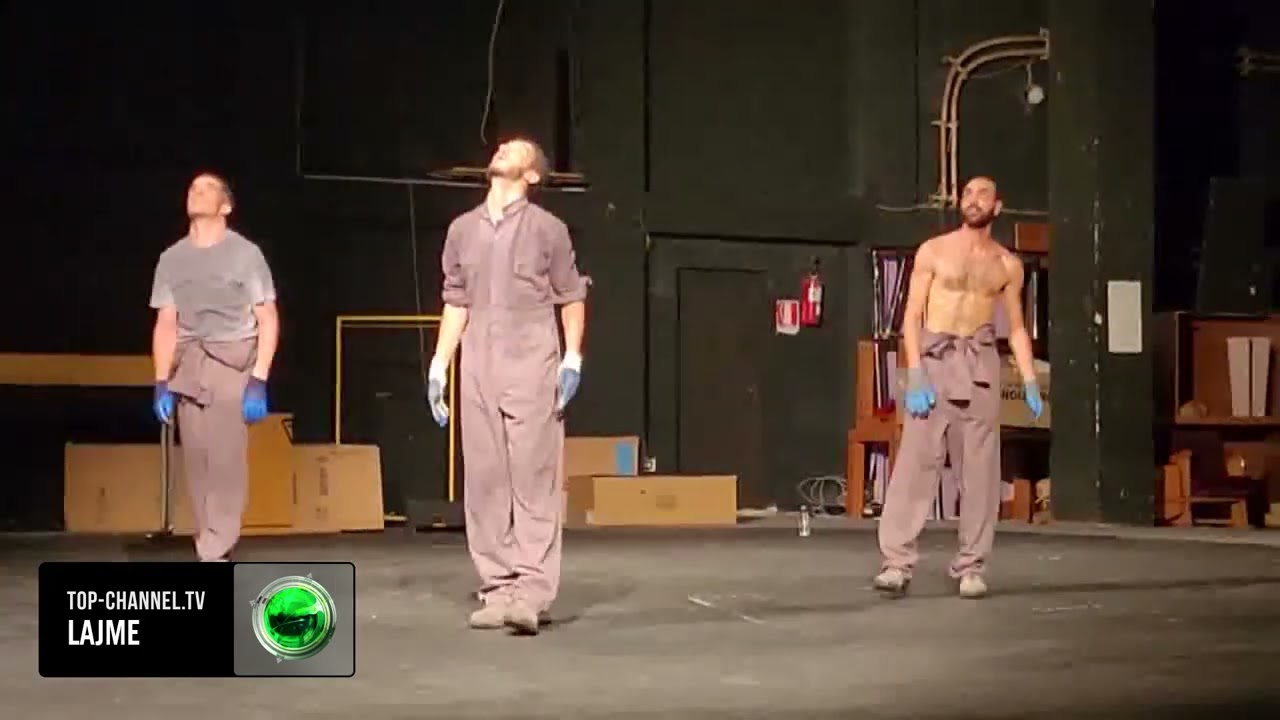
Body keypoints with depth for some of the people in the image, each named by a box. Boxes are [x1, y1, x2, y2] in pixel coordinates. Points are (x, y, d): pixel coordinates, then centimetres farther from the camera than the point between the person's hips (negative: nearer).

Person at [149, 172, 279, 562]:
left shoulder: (245, 253, 0)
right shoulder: (172, 258, 11)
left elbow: (268, 320, -1)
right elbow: (165, 324, 12)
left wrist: (259, 381, -10)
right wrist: (161, 383, 3)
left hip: (233, 362, -4)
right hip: (188, 366, 4)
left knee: (226, 458, -13)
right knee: (197, 461, 1)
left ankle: (214, 556, -14)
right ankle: (211, 550, 6)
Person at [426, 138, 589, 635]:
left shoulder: (547, 229, 1)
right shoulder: (463, 230, 13)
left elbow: (572, 297, 5)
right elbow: (455, 304, 17)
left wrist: (573, 359, -5)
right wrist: (437, 367, 12)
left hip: (532, 369, -4)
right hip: (477, 370, 4)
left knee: (534, 481, -7)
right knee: (484, 482, 3)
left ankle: (531, 593, -11)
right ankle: (496, 591, 8)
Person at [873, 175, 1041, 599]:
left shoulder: (1008, 265, 9)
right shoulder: (933, 251, 2)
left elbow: (1016, 328, 14)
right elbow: (912, 317, -1)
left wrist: (1030, 382, 2)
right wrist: (915, 375, -12)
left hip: (980, 363, 2)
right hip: (934, 358, -2)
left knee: (980, 468, 0)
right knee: (916, 460, -8)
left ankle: (971, 567, 5)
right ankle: (897, 562, -9)